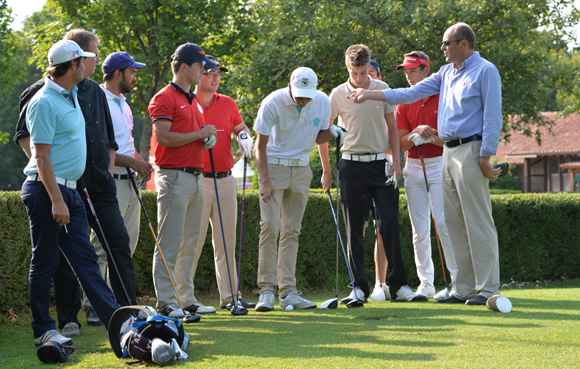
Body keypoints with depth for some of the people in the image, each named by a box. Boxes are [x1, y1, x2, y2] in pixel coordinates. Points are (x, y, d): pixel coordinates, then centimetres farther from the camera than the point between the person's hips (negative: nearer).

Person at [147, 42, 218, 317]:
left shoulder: (194, 101, 21)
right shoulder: (164, 98, -8)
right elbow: (164, 137, -17)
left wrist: (208, 140, 9)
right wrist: (199, 134, -12)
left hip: (195, 177, 9)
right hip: (174, 177, -9)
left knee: (190, 243, 10)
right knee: (169, 244, -7)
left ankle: (186, 299, 16)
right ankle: (166, 302, -5)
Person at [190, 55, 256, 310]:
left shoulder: (228, 104, 11)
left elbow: (240, 127, 25)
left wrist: (245, 137, 3)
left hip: (225, 180, 5)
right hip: (197, 181, -5)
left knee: (226, 241, 9)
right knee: (193, 240, -6)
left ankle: (229, 294, 15)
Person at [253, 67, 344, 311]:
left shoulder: (322, 102, -6)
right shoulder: (272, 103, -16)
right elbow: (261, 145, -9)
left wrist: (331, 132, -13)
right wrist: (265, 180, -16)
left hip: (301, 169, 4)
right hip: (274, 166, -4)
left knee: (291, 231, 4)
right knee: (270, 226, -13)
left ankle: (288, 291, 5)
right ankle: (267, 290, -9)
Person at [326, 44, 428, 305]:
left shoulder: (382, 89, 5)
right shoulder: (338, 94, 1)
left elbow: (392, 127, 12)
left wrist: (396, 160, 2)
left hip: (379, 163, 1)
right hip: (352, 165, -1)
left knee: (389, 223, -6)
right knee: (354, 229, 0)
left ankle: (399, 286, -4)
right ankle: (359, 287, 5)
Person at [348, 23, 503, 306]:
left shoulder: (485, 71, -4)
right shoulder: (446, 73, 19)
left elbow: (493, 116, -10)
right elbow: (411, 93, 22)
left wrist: (486, 156, -16)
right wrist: (371, 95, 19)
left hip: (471, 151, -8)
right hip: (448, 152, 8)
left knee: (478, 223, -10)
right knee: (455, 223, 6)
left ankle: (487, 289, -9)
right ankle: (465, 289, 8)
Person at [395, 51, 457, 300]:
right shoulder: (404, 103, 11)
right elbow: (402, 143, 4)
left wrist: (430, 137, -19)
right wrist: (417, 133, -15)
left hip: (439, 165, -5)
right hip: (413, 166, 5)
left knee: (444, 224, -11)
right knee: (419, 230, 5)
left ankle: (458, 281, -6)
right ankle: (425, 284, 9)